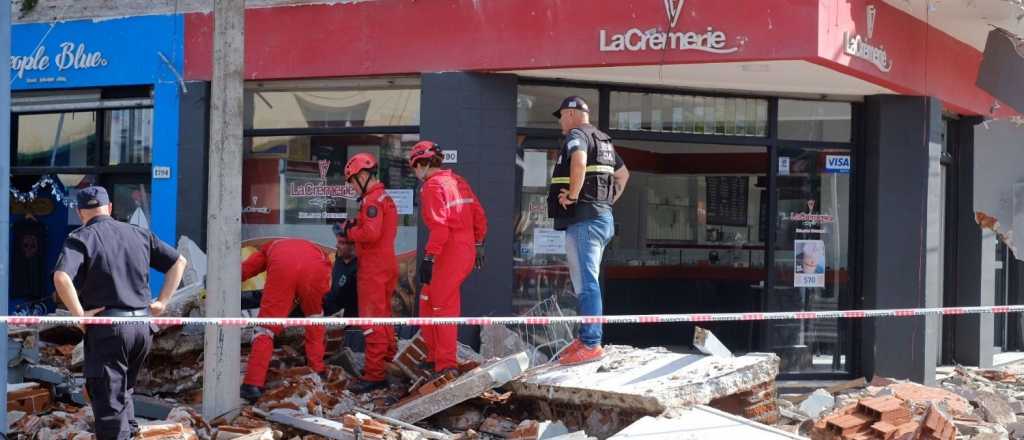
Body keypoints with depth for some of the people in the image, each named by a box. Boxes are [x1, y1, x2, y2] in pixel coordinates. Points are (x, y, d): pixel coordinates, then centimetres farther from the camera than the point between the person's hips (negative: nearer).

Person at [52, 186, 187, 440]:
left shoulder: (81, 238, -5)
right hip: (144, 326, 5)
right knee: (123, 391, 25)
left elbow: (61, 277, -23)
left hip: (107, 329, -5)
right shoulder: (139, 235, 12)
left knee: (108, 402, -1)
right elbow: (179, 262, 16)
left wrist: (79, 315, -14)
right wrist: (162, 302, 13)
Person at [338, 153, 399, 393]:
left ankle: (375, 374, -7)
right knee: (383, 316, 20)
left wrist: (349, 231, -10)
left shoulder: (372, 200, -16)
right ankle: (389, 359, 29)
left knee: (372, 319, -8)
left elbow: (371, 233, -26)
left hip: (374, 267, -10)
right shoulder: (385, 198, 17)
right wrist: (355, 225, 5)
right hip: (386, 265, 10)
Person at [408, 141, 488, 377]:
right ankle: (435, 356, 21)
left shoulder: (433, 186, -12)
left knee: (443, 306, -3)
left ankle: (447, 364, 0)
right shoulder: (458, 181, 14)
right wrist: (478, 245, 26)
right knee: (429, 300, 17)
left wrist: (429, 258, -22)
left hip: (450, 251, -9)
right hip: (467, 249, 9)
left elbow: (439, 226, -21)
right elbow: (479, 216, 17)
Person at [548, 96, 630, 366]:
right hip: (602, 216, 10)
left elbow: (579, 162, -30)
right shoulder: (603, 141, 23)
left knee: (586, 283, -12)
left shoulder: (577, 135, -7)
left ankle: (590, 345, -16)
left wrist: (572, 195, -20)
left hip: (583, 218, -10)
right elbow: (623, 174, 36)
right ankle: (587, 338, 18)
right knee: (588, 281, 15)